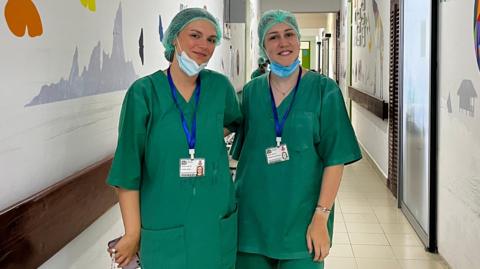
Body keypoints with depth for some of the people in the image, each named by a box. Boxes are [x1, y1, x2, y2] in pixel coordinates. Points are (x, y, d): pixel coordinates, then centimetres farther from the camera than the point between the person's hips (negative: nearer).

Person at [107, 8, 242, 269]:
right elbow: (127, 166, -9)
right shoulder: (144, 92, -10)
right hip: (163, 226, -3)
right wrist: (132, 233, -9)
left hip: (215, 222, 3)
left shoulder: (220, 86, -2)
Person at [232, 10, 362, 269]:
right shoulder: (251, 92, 5)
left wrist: (321, 218, -14)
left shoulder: (324, 90, -5)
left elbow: (335, 159, -8)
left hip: (301, 218, -2)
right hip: (252, 217, 3)